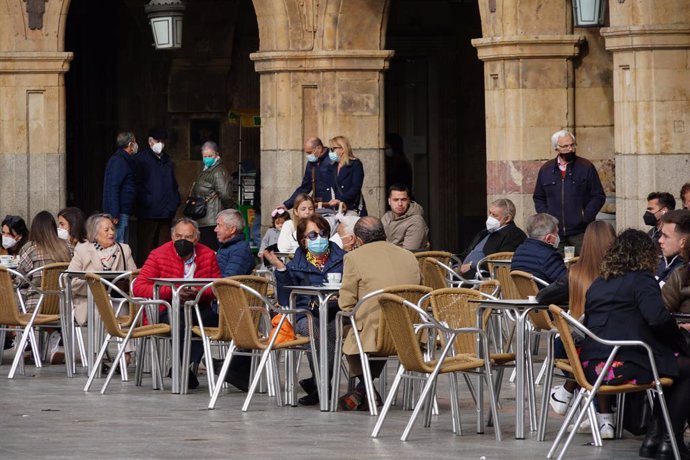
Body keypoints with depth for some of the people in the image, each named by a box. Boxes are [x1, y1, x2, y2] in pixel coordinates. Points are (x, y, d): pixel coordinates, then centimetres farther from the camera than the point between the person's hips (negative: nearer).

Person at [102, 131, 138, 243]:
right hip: (120, 213, -10)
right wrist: (115, 214, -24)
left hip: (124, 211, 10)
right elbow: (113, 188, -21)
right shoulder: (118, 161, -14)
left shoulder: (125, 160, 18)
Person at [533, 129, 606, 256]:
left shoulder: (586, 167, 2)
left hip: (580, 232, -3)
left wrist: (585, 216, -10)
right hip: (555, 233, 3)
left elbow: (599, 196, 2)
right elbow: (538, 198, 19)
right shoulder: (545, 170, 11)